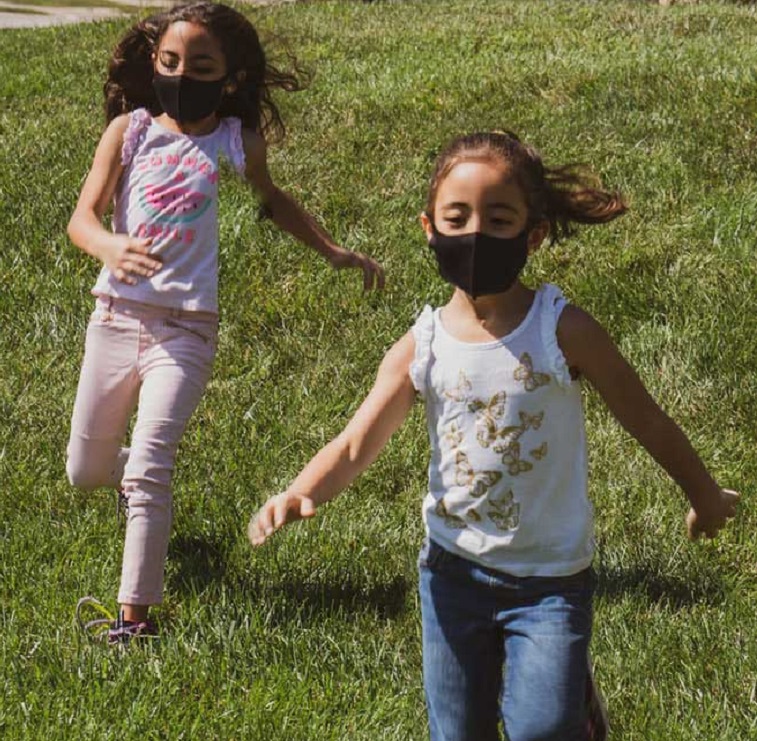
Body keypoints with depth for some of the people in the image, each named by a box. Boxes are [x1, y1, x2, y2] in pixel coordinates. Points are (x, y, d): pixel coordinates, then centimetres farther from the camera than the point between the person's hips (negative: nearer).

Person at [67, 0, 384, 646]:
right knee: (85, 473, 14)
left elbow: (271, 200, 24)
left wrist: (336, 252, 21)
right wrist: (109, 246, -32)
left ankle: (137, 614, -12)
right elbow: (83, 216, -9)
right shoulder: (130, 130, 0)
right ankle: (139, 475, 48)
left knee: (147, 471, -15)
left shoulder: (237, 142, 2)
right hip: (115, 318, 2)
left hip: (185, 330, -2)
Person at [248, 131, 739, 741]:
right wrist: (300, 494, -31)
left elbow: (646, 421, -3)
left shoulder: (562, 331, -14)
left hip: (549, 581, -3)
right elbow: (355, 445, -11)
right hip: (454, 572, 3)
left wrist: (704, 496, 9)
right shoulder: (422, 348, -8)